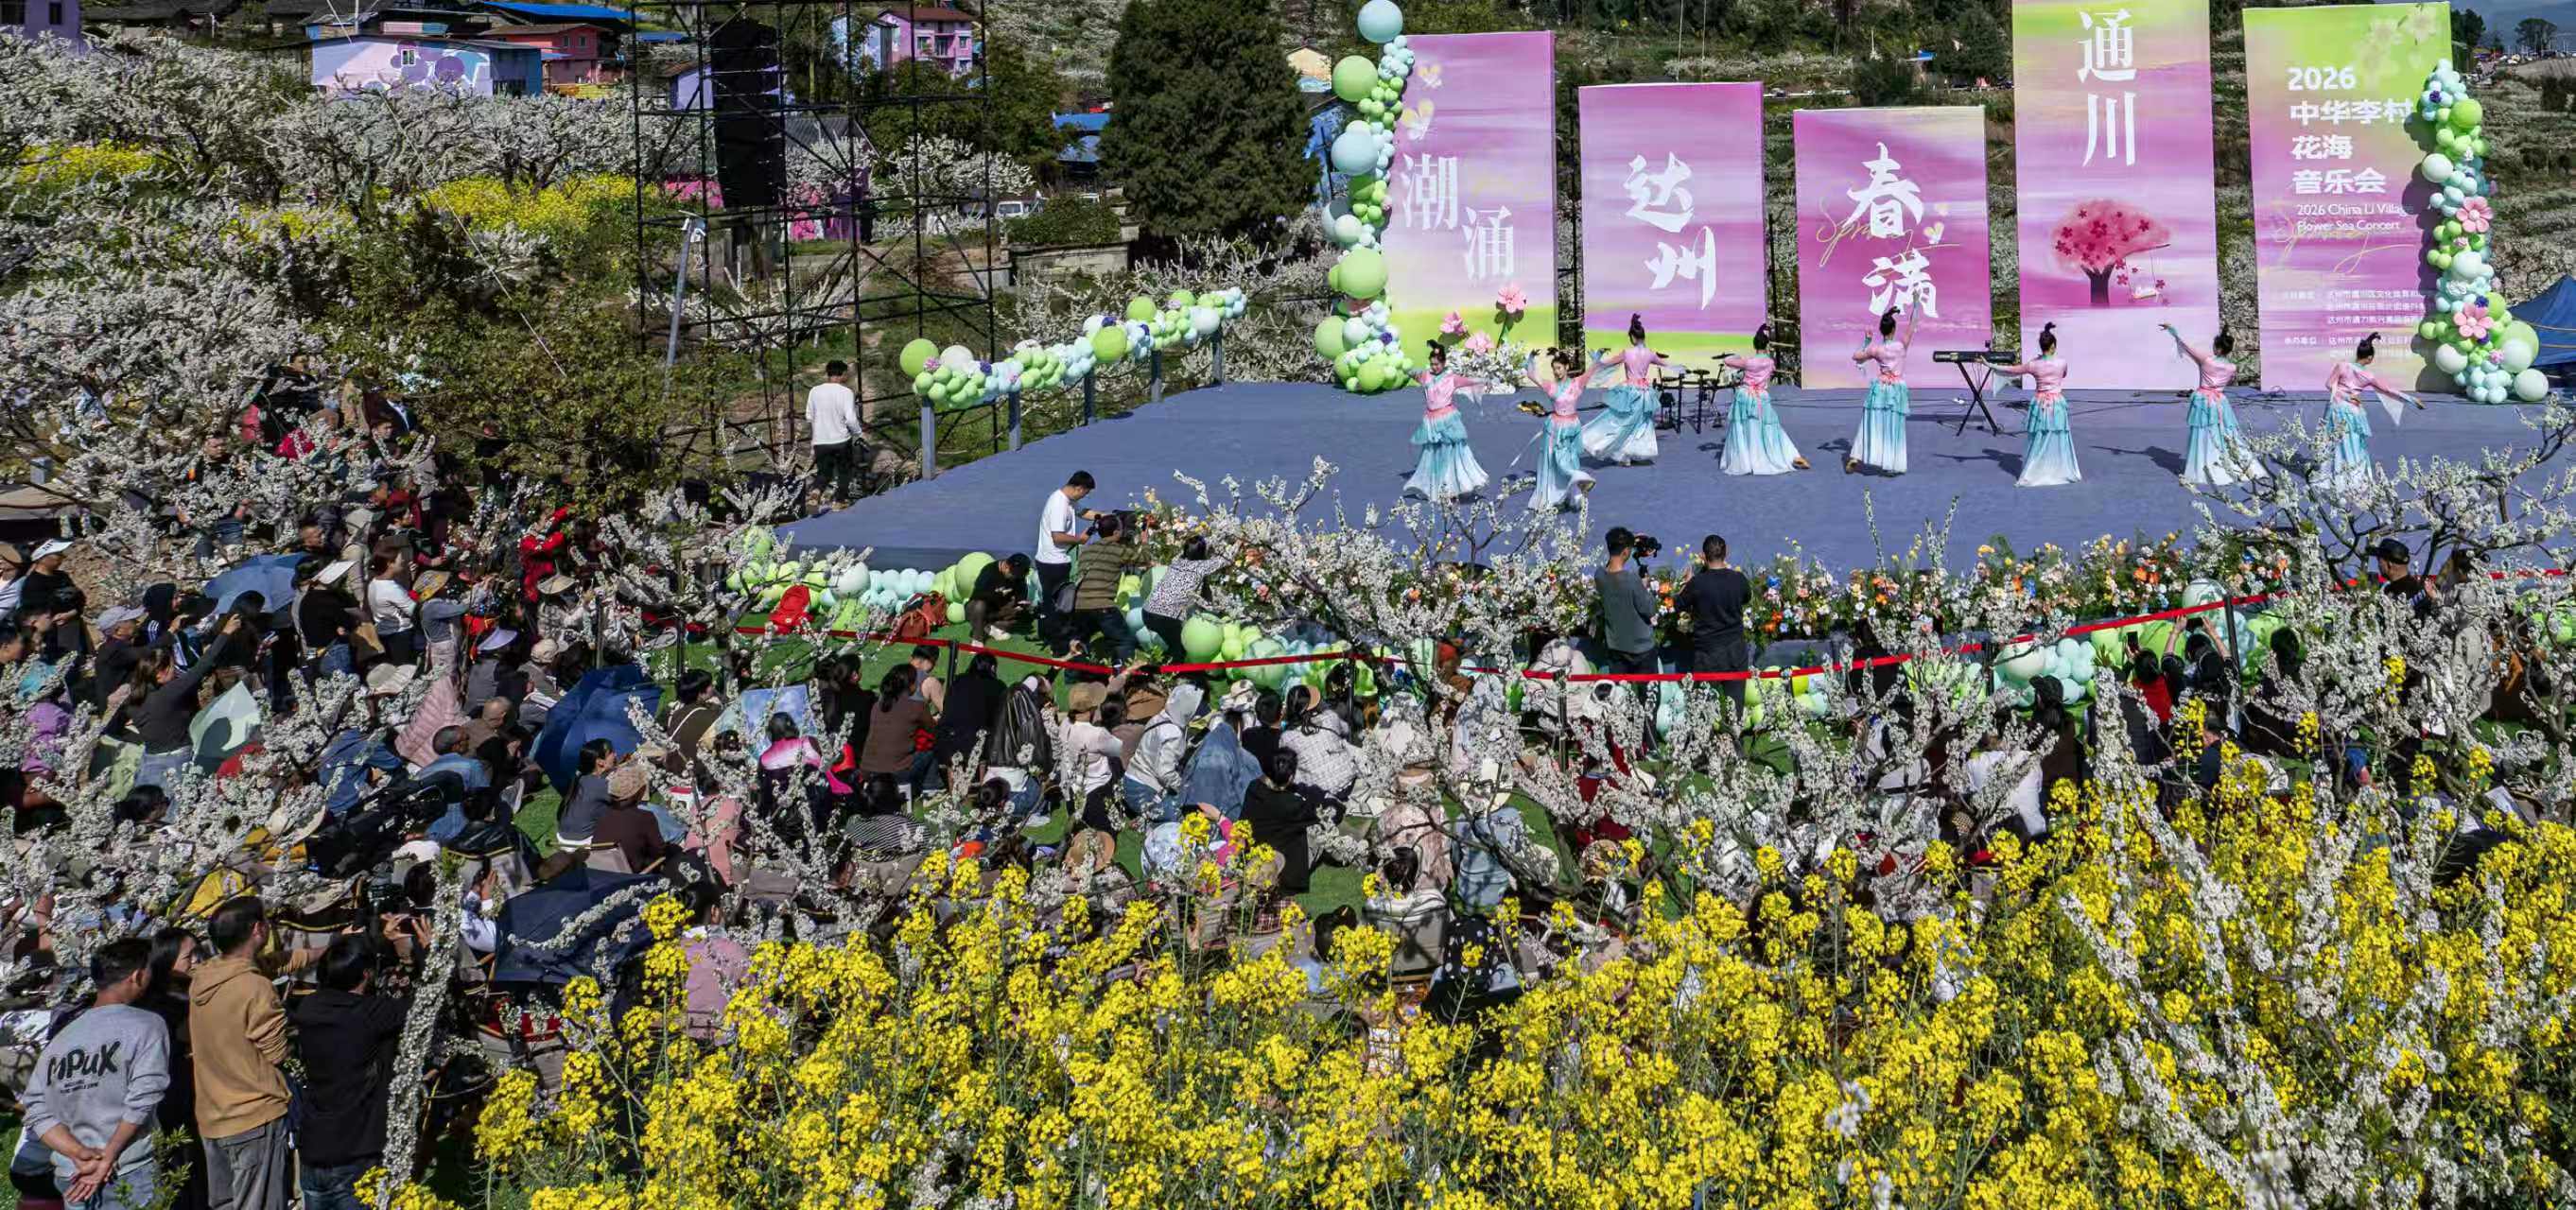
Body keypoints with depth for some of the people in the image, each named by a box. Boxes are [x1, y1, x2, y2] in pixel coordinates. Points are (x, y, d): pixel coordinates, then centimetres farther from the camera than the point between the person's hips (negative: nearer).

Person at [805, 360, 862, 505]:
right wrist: (856, 434, 0)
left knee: (824, 471, 14)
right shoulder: (845, 392, -14)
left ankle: (816, 490, -14)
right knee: (844, 471, 18)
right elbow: (851, 419, -18)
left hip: (820, 441, 3)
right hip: (841, 440, -3)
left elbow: (809, 418, 5)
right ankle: (841, 499, 22)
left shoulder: (815, 391, -2)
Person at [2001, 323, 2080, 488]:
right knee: (2058, 440, 9)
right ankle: (2062, 472, 17)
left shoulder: (2033, 365, -8)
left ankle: (2031, 475, 7)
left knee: (2037, 441, 6)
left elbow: (2011, 370, 3)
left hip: (2040, 403, 0)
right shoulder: (2062, 362, -8)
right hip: (2057, 403, 0)